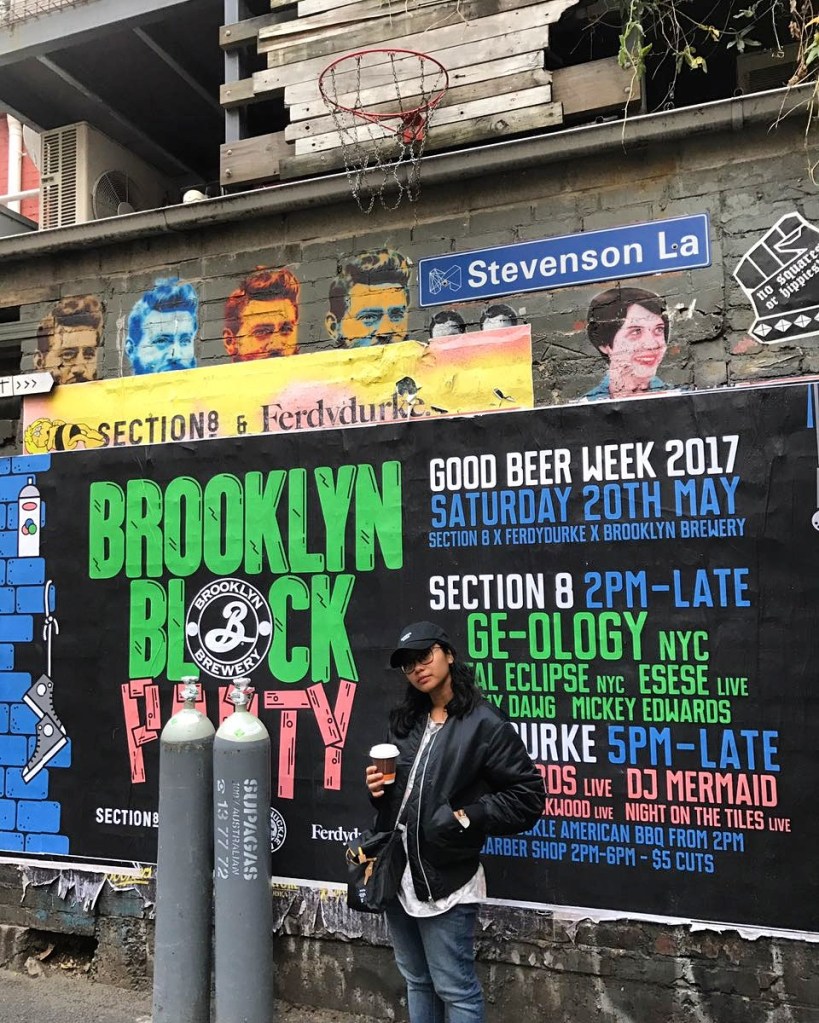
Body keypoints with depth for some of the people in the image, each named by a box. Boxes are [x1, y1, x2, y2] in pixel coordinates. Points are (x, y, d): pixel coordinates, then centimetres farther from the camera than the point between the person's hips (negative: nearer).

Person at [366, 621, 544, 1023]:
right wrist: (378, 788, 0)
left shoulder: (484, 723, -13)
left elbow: (528, 797, -13)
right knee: (416, 981, 20)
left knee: (455, 989, 4)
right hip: (396, 873, 7)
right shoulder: (405, 721, 9)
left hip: (445, 880, -7)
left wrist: (464, 817, -20)